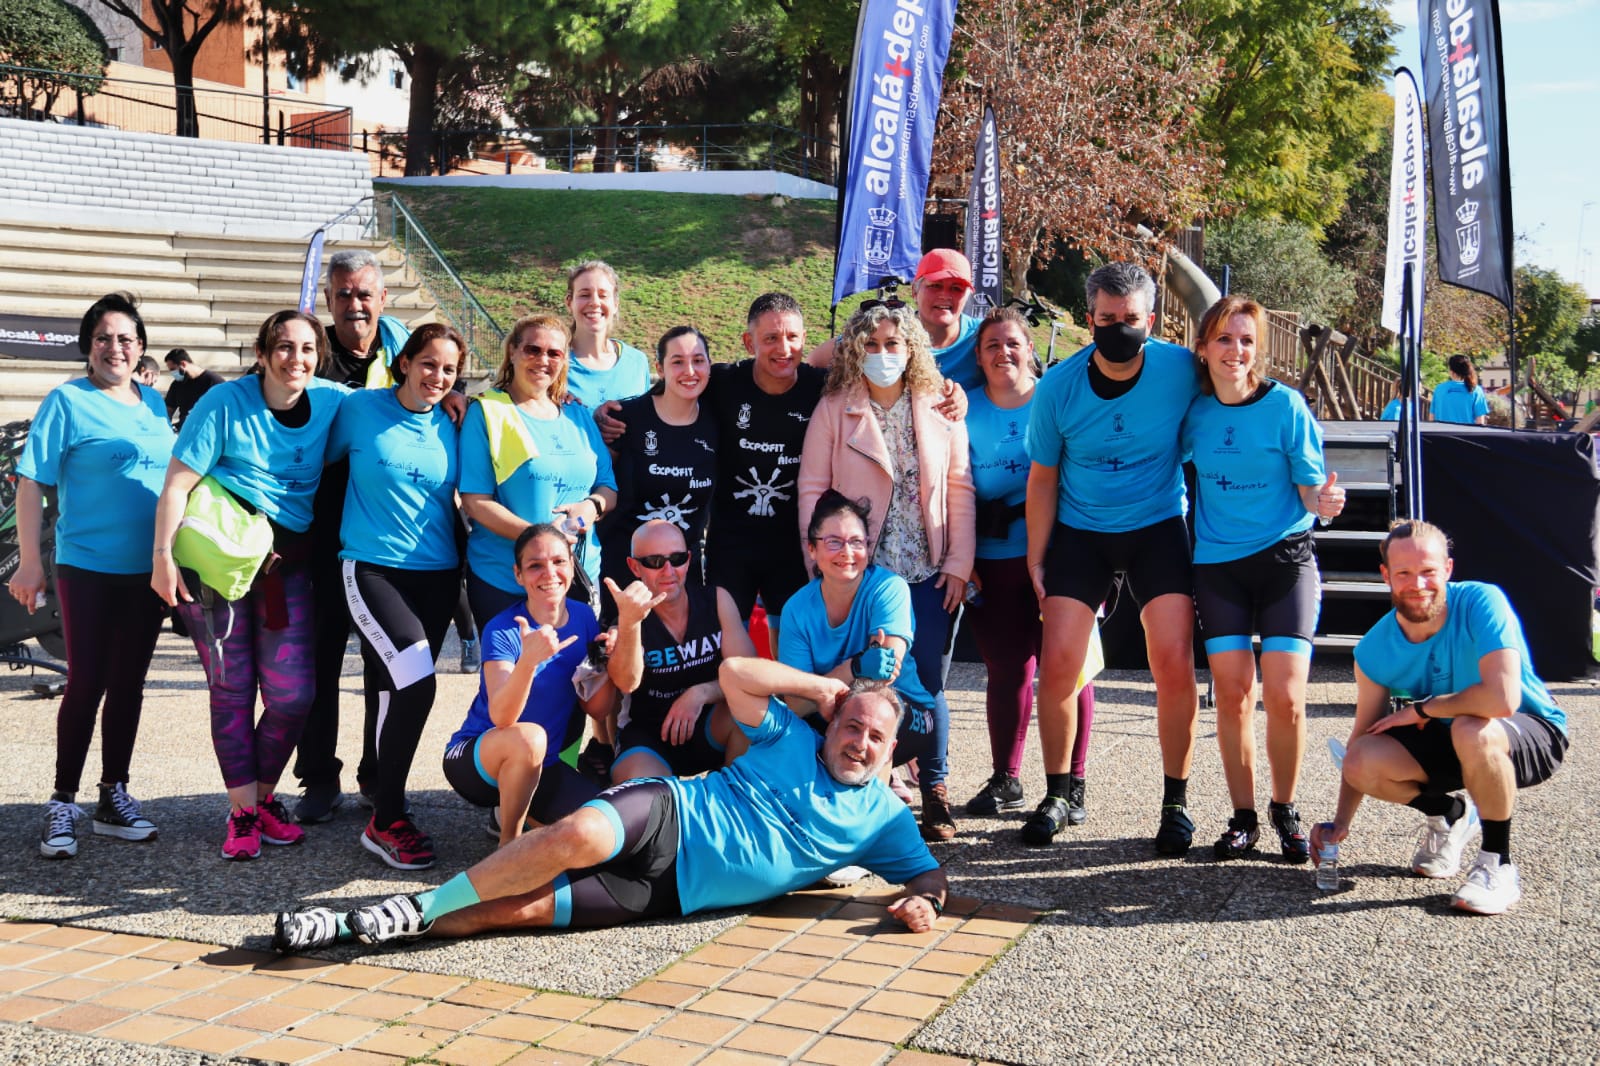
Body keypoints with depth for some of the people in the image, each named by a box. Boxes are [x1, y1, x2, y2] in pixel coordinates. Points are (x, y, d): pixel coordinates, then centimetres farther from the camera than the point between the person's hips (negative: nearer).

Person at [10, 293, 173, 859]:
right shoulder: (67, 401, -5)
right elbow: (32, 483, -8)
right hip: (88, 567, -5)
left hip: (148, 571, 5)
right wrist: (30, 561, -13)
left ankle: (114, 796, 20)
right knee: (86, 684, -3)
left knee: (128, 684, 10)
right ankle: (63, 804, 8)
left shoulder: (155, 403, 10)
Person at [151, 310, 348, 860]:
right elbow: (177, 484, -9)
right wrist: (163, 555, -16)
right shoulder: (226, 403, -8)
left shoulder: (333, 401, 3)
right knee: (231, 689, 2)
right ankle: (243, 812, 13)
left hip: (287, 561, 3)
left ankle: (265, 797, 21)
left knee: (292, 692, -3)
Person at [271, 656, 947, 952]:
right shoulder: (794, 741, 11)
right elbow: (735, 673, 5)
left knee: (519, 910, -18)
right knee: (576, 837, -37)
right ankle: (421, 909, -21)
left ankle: (360, 927, -16)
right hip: (664, 813, -1)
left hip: (674, 891, 1)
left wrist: (923, 901, -7)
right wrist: (821, 686, 7)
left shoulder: (883, 818, 15)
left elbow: (930, 873, 17)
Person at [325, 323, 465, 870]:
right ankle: (387, 821, -7)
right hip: (373, 567, -4)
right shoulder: (360, 408, -2)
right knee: (414, 682, -20)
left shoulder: (451, 426, 6)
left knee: (393, 688, 12)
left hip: (437, 573, 4)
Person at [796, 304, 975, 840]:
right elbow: (812, 488, 1)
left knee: (928, 681, 2)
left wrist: (959, 565, -1)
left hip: (928, 573, 1)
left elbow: (960, 490, 5)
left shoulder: (939, 409, 6)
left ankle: (934, 789, 16)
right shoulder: (834, 409, 2)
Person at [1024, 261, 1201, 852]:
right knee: (1058, 664, -7)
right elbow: (1043, 478, 0)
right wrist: (1036, 561, -2)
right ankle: (1057, 795, 12)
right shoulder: (1059, 385, -10)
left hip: (1158, 527, 0)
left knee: (1174, 664, -10)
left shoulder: (1180, 369, -14)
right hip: (1079, 530, 1)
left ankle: (1176, 802, 7)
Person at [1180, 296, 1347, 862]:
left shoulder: (1285, 404, -8)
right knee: (1232, 694, -1)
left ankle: (1285, 809, 14)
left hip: (1284, 557, -2)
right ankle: (1243, 817, 14)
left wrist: (1325, 502, -28)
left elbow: (1311, 489, -7)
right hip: (1217, 562, 2)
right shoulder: (1195, 409, -1)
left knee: (1284, 697, -9)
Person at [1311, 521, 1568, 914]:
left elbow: (1501, 700, -39)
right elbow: (1364, 734, -5)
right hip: (1449, 741, 5)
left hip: (1533, 735, -4)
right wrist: (1340, 824, -12)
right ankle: (1447, 815, 12)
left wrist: (1420, 709, -23)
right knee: (1364, 761, -22)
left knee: (1471, 729, -38)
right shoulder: (1375, 649, -12)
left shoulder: (1481, 603, -27)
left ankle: (1498, 864, -15)